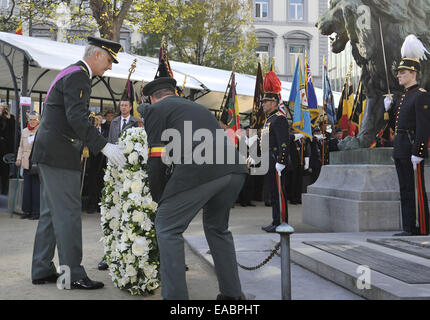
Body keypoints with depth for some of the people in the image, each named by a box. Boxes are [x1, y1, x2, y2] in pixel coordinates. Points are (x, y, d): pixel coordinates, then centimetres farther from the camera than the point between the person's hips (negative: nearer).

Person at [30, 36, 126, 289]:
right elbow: (77, 118, -24)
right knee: (68, 212, -7)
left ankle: (42, 270, 19)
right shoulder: (78, 76, -13)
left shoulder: (72, 73, 19)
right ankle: (73, 275, -1)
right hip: (59, 154, -11)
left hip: (49, 152, 11)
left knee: (51, 212, 13)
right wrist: (104, 146, -27)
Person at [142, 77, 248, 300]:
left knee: (168, 229, 8)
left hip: (198, 170, -7)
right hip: (234, 168, 7)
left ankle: (175, 296, 5)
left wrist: (158, 196, 17)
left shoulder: (156, 109, 14)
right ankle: (232, 294, 28)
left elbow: (157, 158, 5)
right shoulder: (196, 107, 35)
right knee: (217, 228, 25)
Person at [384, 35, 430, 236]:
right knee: (405, 190, 11)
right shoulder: (403, 97, 19)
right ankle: (409, 228, 17)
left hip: (412, 149, -9)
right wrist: (389, 109, 6)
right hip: (400, 150, 9)